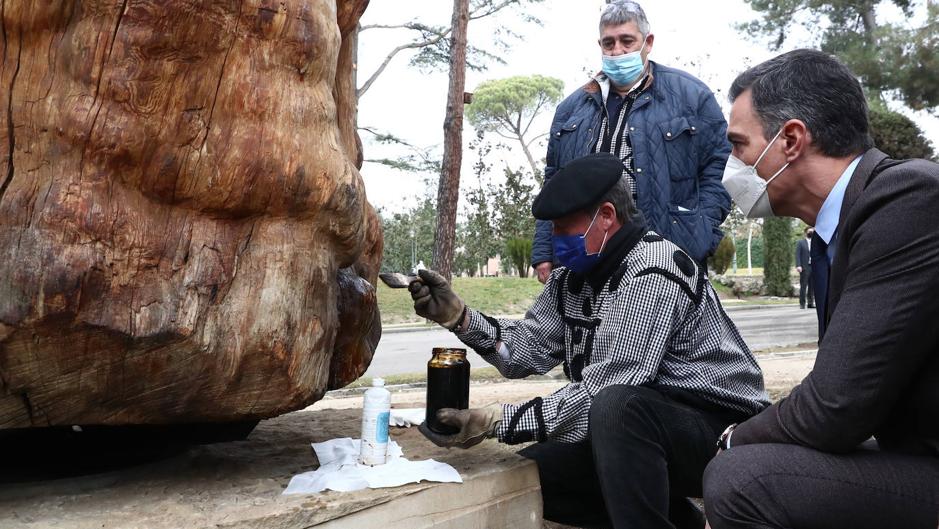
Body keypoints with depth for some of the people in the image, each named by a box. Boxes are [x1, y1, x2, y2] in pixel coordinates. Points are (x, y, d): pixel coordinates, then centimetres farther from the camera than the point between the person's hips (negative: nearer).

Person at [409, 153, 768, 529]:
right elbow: (527, 350, 2)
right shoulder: (572, 277, 6)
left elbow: (603, 393, -29)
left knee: (616, 408, -37)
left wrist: (498, 421, -28)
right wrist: (458, 315, -12)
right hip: (635, 432, 9)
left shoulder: (651, 274, -22)